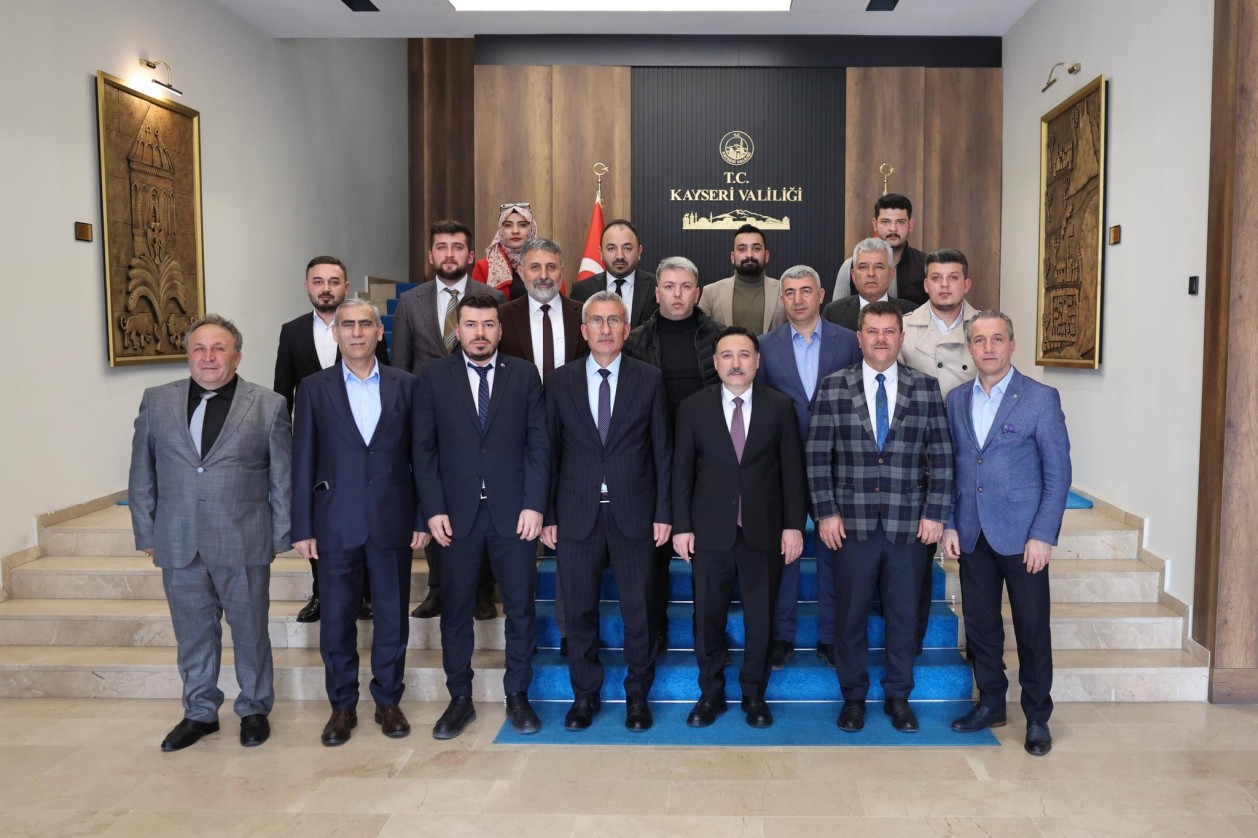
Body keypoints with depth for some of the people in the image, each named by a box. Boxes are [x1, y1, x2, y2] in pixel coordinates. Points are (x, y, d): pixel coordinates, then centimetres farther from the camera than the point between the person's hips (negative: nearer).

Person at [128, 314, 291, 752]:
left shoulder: (268, 405, -1)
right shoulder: (157, 401, 6)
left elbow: (282, 477, 0)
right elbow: (142, 475, 9)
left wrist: (281, 536, -1)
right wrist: (146, 532, 6)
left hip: (244, 545, -2)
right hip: (179, 545, 2)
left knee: (250, 630, 10)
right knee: (193, 633, 13)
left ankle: (254, 708, 28)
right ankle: (199, 712, 30)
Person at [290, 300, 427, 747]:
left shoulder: (405, 385, 3)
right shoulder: (314, 388, 2)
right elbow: (302, 462, 2)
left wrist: (422, 518, 0)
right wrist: (302, 527, -2)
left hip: (393, 521, 0)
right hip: (336, 522, 0)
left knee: (392, 616, 9)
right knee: (336, 618, 8)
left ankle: (388, 701, 26)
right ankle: (342, 706, 24)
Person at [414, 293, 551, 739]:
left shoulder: (525, 375, 3)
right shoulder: (434, 377, 3)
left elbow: (539, 445, 0)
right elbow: (424, 449, 1)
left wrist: (534, 505, -8)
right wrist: (434, 509, -6)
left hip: (513, 511, 0)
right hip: (456, 513, 0)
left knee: (520, 607, 7)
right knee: (456, 607, 9)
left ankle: (517, 696, 23)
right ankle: (460, 698, 24)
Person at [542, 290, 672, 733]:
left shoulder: (649, 379, 2)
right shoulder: (561, 380, 3)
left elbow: (662, 449, 2)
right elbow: (551, 450, 4)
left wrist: (663, 512, -3)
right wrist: (547, 514, 0)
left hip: (634, 513, -1)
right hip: (577, 513, 1)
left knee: (638, 609, 7)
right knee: (580, 610, 9)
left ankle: (638, 696, 24)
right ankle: (585, 695, 26)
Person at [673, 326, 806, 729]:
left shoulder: (779, 407, 2)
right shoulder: (693, 408, 1)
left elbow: (792, 470, 2)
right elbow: (682, 472, 2)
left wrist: (793, 525, -2)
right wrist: (681, 526, -2)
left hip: (764, 530, 0)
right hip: (711, 530, 0)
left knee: (761, 618, 9)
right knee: (708, 617, 8)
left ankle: (754, 696, 26)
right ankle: (710, 694, 26)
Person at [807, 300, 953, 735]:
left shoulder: (925, 388, 4)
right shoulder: (834, 388, 2)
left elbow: (941, 456, 4)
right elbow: (818, 455, 0)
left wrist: (935, 513, -2)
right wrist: (826, 512, -5)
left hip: (907, 526, 1)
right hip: (852, 524, -1)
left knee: (903, 614, 11)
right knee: (850, 613, 8)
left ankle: (898, 696, 28)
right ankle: (853, 696, 25)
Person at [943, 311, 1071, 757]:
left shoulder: (1041, 398, -5)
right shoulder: (956, 400, 8)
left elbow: (1058, 472, -7)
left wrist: (1042, 536, -13)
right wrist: (949, 525, 3)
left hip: (1021, 536, -4)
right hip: (972, 536, 4)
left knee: (1032, 629, 5)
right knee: (981, 626, 12)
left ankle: (1037, 717, 21)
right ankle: (990, 704, 29)